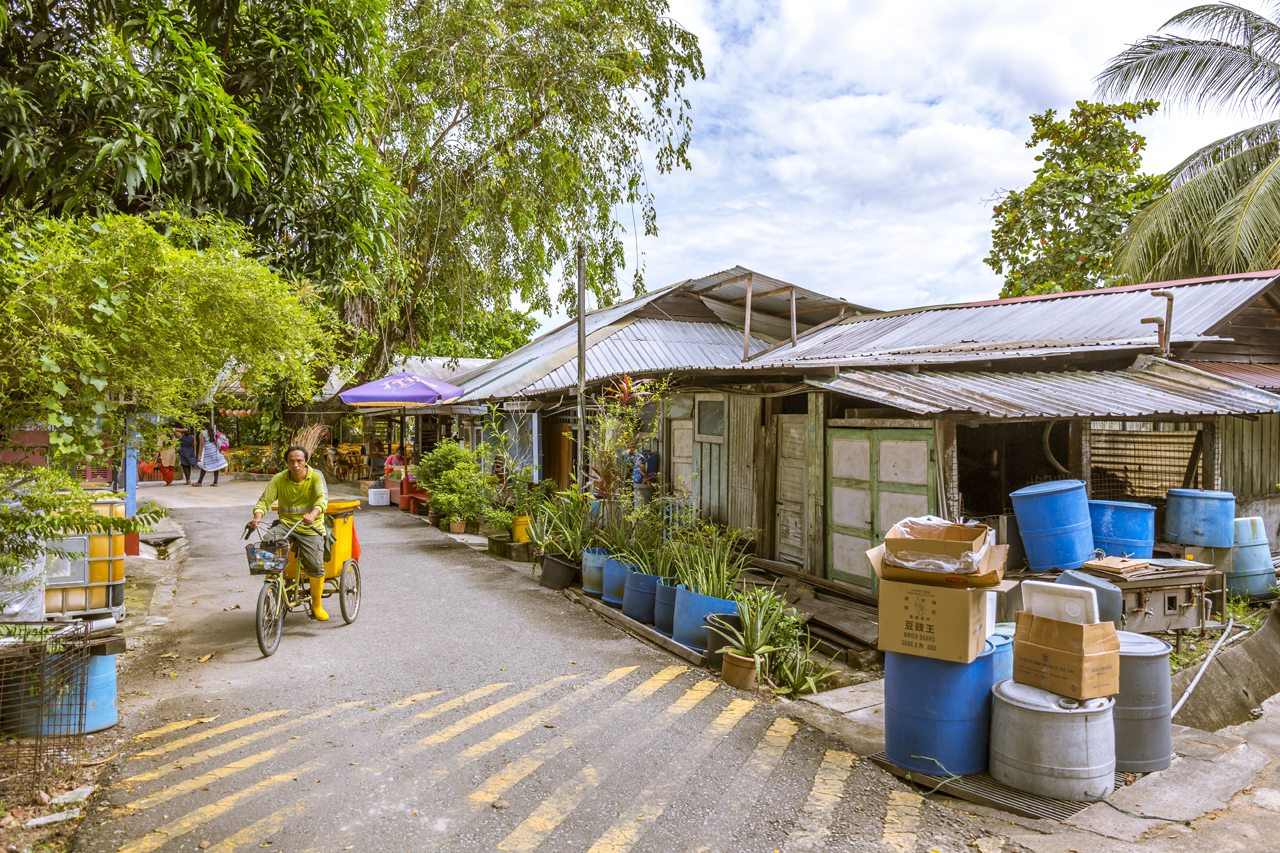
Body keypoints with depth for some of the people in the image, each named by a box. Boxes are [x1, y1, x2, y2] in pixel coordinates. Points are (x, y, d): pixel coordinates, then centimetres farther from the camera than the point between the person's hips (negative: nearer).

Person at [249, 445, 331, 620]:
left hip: (310, 528, -2)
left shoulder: (316, 477, -5)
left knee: (316, 568, -11)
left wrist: (313, 514, -41)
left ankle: (316, 606, 14)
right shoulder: (279, 479, 2)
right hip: (286, 524, 2)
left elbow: (322, 497, -20)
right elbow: (265, 500, -4)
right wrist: (257, 517, -26)